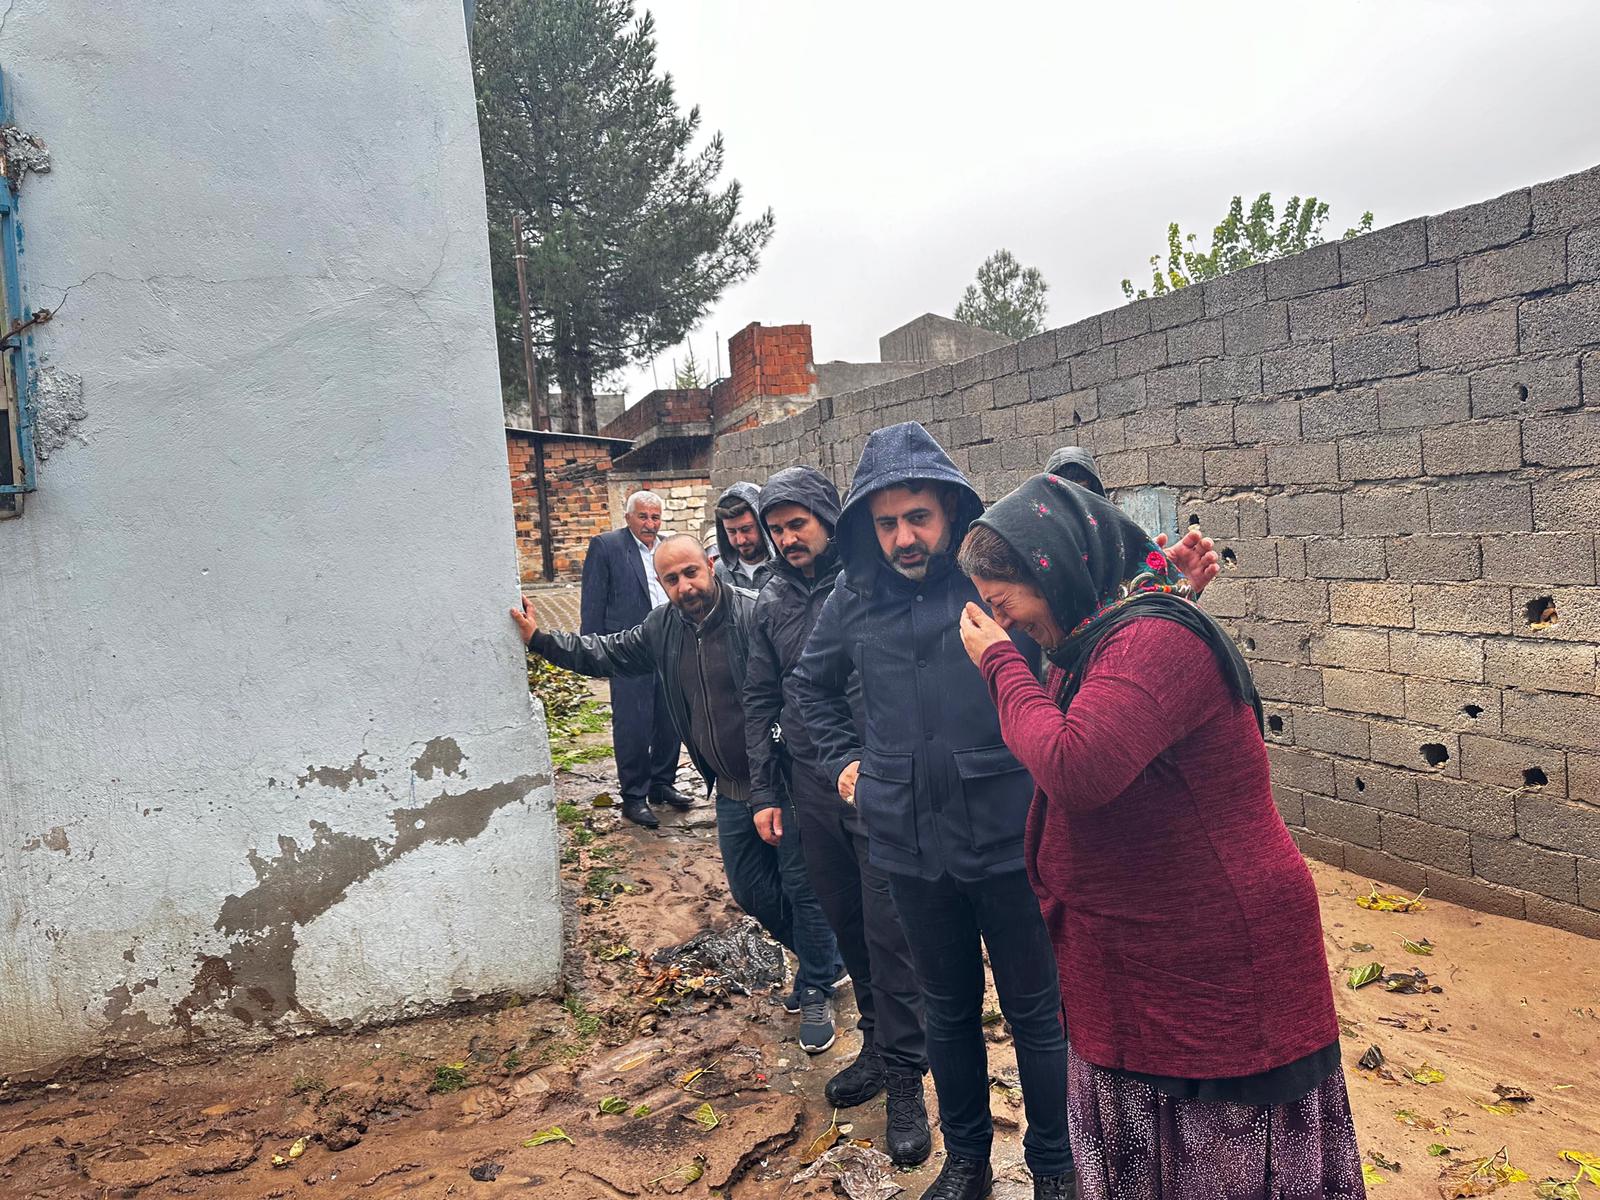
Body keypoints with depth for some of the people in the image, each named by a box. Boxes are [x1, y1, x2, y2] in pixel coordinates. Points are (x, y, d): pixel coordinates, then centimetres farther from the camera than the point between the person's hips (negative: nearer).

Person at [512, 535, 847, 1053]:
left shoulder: (756, 614, -21)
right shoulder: (662, 627, 1)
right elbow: (606, 653, 16)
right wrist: (540, 638, 10)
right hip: (731, 790, 7)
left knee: (803, 887, 3)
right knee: (752, 892, 17)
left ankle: (817, 992, 25)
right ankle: (825, 957, 40)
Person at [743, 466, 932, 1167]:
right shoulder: (772, 602, 8)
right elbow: (761, 701, 13)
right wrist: (763, 792, 9)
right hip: (811, 792, 5)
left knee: (889, 932, -2)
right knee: (845, 924, 15)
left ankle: (905, 1080, 13)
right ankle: (877, 1045, 34)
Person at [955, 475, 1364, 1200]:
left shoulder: (1155, 638, -23)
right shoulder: (1099, 640, 9)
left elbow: (1077, 769, -35)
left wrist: (1000, 663, -21)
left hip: (1212, 966, -9)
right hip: (1133, 958, 10)